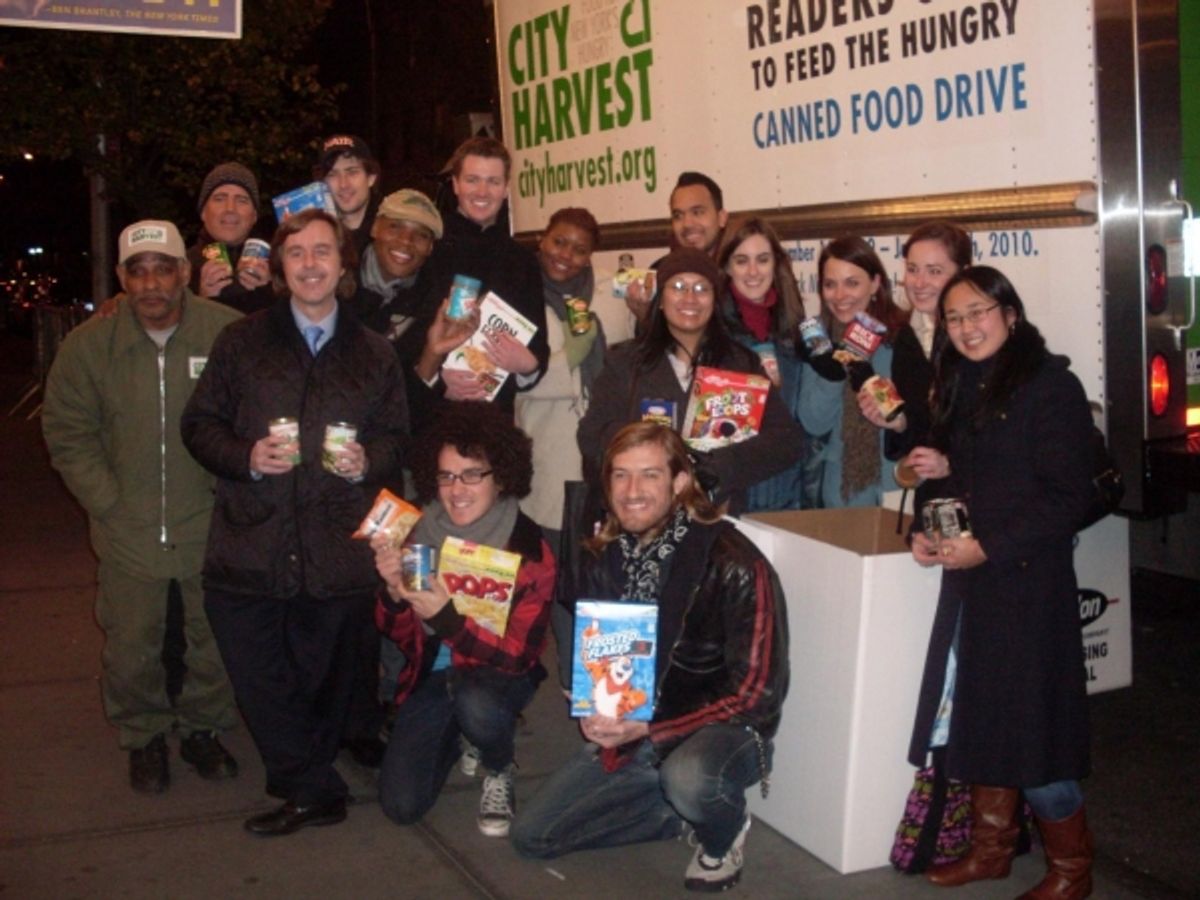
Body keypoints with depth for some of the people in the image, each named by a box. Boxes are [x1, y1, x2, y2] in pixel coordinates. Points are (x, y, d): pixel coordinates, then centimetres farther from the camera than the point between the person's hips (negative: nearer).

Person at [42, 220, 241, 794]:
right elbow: (68, 434, 5)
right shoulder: (89, 345, -3)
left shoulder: (229, 333, -10)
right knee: (131, 648, 8)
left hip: (210, 526, -1)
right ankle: (143, 738, 33)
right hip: (129, 532, 1)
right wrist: (108, 504, -2)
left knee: (216, 640, 11)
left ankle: (204, 730, 35)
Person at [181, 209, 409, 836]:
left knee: (325, 683, 8)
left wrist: (367, 462, -8)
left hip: (339, 556, 0)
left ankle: (302, 784, 27)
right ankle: (315, 790, 15)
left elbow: (398, 438, 13)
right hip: (250, 549, 0)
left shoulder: (375, 354, 12)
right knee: (261, 683, 0)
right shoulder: (242, 342, 9)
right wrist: (246, 456, -11)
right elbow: (199, 424, 7)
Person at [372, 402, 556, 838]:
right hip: (432, 675, 4)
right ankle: (454, 738, 25)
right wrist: (393, 590, -23)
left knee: (476, 702, -38)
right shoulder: (423, 532, -8)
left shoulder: (530, 551, -20)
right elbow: (399, 634, 0)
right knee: (401, 805, -8)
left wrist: (447, 618, -34)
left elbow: (520, 654, -20)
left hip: (496, 675, -3)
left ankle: (499, 772, -2)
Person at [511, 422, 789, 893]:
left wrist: (648, 730, -25)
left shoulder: (733, 566, -20)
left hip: (721, 729, -6)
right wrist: (593, 716, -13)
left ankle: (724, 836, -2)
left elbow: (754, 694, -19)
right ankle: (679, 812, 14)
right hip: (628, 731, 6)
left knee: (689, 779, -40)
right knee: (530, 835, 0)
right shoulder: (604, 559, -2)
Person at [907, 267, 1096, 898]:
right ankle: (991, 847, 28)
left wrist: (987, 546, -20)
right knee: (974, 713, 12)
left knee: (1028, 724, -1)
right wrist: (923, 531, 0)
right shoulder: (958, 389, 13)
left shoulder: (1051, 386, -10)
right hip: (967, 579, 7)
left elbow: (1068, 498, -16)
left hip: (1027, 581, -7)